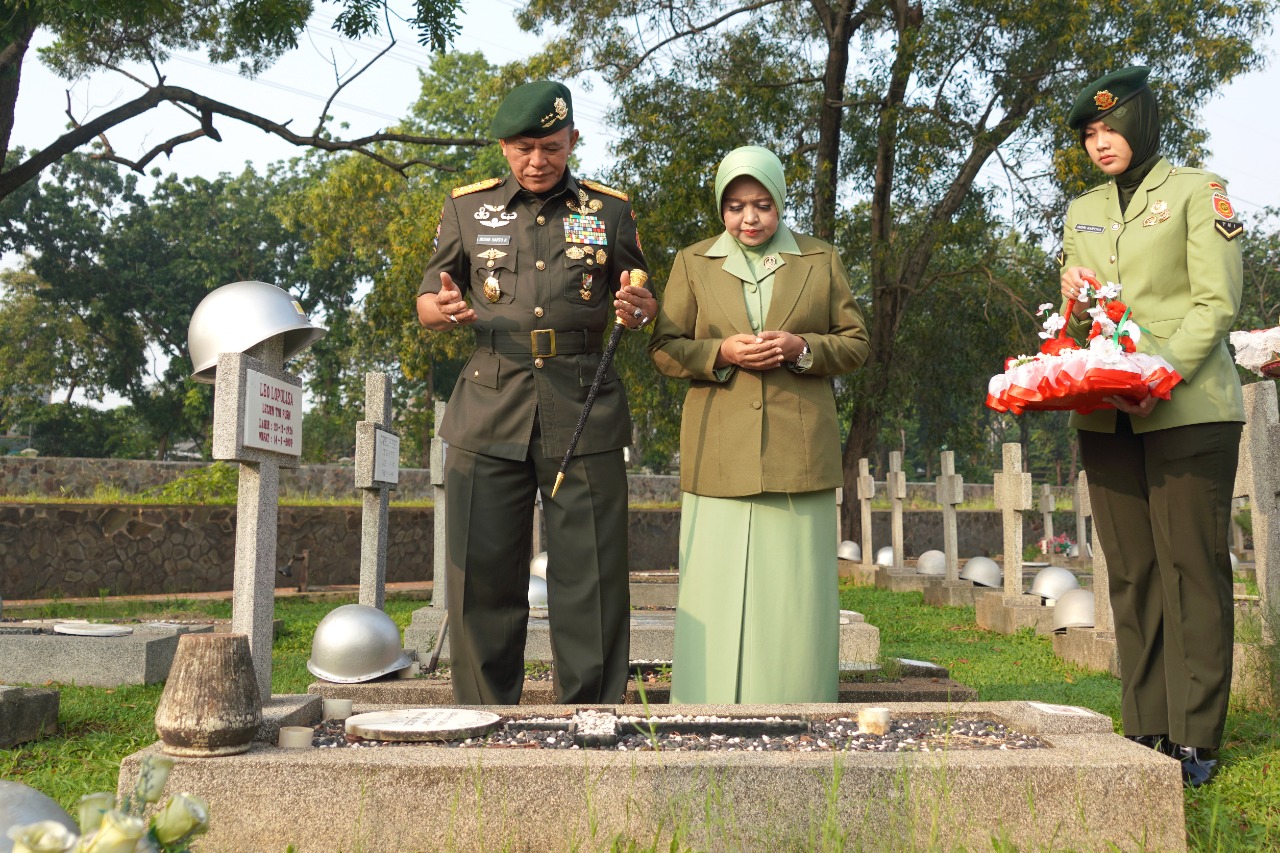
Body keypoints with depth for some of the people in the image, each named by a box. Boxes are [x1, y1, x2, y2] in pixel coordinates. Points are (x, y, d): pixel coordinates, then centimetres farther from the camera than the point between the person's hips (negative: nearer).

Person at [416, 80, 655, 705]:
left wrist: (637, 309, -6)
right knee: (482, 573, 1)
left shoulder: (610, 211, 13)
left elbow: (641, 304, 19)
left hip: (585, 414, 0)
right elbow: (426, 302, 16)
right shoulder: (467, 208, 13)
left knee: (592, 575, -1)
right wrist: (445, 310, -8)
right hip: (490, 413, 1)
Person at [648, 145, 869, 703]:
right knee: (717, 589, -2)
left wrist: (801, 348, -8)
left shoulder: (821, 261, 13)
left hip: (800, 451, 0)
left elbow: (856, 343, 11)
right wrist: (721, 352, -10)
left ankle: (796, 708, 13)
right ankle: (716, 708, 9)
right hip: (719, 455, 0)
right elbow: (663, 348, 8)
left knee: (795, 589, 1)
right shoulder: (693, 263, 13)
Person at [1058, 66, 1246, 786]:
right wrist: (1075, 305, -3)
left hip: (1188, 408, -5)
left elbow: (1217, 304, -6)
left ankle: (1195, 737, 0)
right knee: (1131, 573, 5)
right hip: (1106, 416, 5)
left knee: (1191, 569, -5)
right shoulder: (1082, 213, 19)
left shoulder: (1198, 193, 3)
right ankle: (1147, 732, 11)